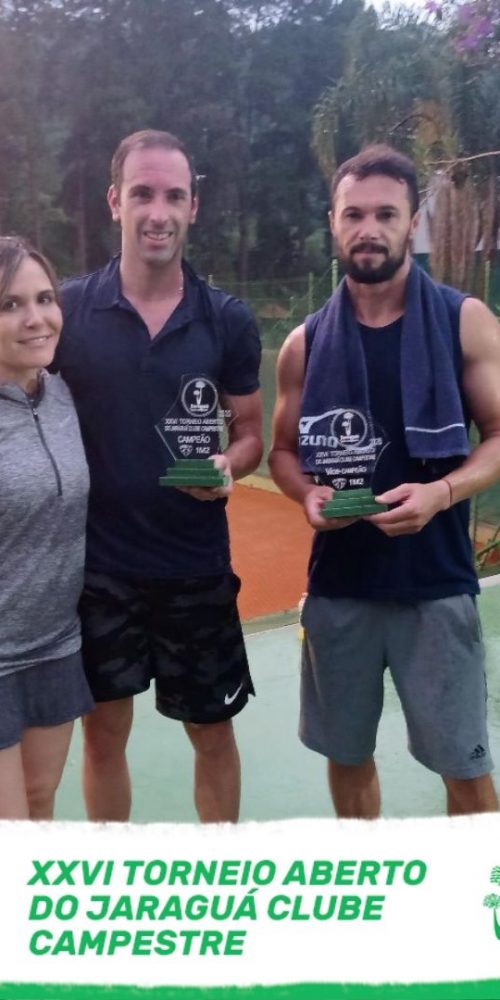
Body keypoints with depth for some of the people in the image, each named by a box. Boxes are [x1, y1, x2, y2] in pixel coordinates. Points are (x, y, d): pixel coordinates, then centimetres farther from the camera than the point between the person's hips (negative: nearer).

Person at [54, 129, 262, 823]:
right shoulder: (68, 310, -4)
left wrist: (229, 466, -17)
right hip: (97, 564, 0)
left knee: (212, 731, 13)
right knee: (104, 730, 14)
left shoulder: (227, 321, -2)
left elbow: (250, 434, 6)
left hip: (197, 566, 1)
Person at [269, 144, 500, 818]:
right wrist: (308, 494, -11)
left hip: (436, 583, -2)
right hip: (338, 584, 3)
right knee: (347, 755, 16)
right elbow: (284, 452, 11)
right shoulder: (306, 343, 3)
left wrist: (441, 493, -20)